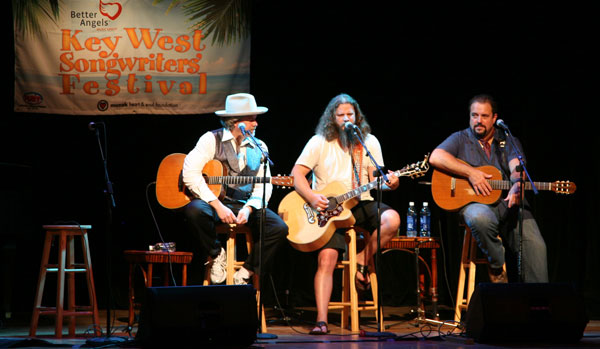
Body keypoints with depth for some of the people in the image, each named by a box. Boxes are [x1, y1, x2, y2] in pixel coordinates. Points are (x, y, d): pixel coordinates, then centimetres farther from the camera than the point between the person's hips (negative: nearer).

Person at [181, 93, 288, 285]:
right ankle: (216, 253, -7)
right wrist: (218, 206, -22)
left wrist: (248, 209, -15)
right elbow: (190, 174, -16)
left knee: (279, 228, -20)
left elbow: (263, 185, 6)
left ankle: (244, 274, -5)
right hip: (212, 202, -4)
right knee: (194, 210, -37)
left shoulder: (259, 148, 11)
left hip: (245, 205, 4)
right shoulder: (212, 140, -4)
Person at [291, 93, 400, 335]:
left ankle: (363, 259, -6)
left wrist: (389, 183, -16)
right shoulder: (320, 142, 4)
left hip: (360, 204, 2)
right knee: (326, 258, -20)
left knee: (391, 219, -29)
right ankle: (321, 320, -20)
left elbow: (375, 180, 7)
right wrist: (311, 197, -18)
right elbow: (297, 173, -2)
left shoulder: (369, 142, 10)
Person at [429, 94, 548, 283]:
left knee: (535, 246, -22)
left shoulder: (509, 142, 17)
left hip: (509, 203, 2)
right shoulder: (461, 139, 13)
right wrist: (471, 173, -14)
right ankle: (496, 267, -15)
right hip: (477, 203, -2)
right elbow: (436, 157, -6)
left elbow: (517, 168, -3)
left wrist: (517, 186, -27)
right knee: (479, 218, -39)